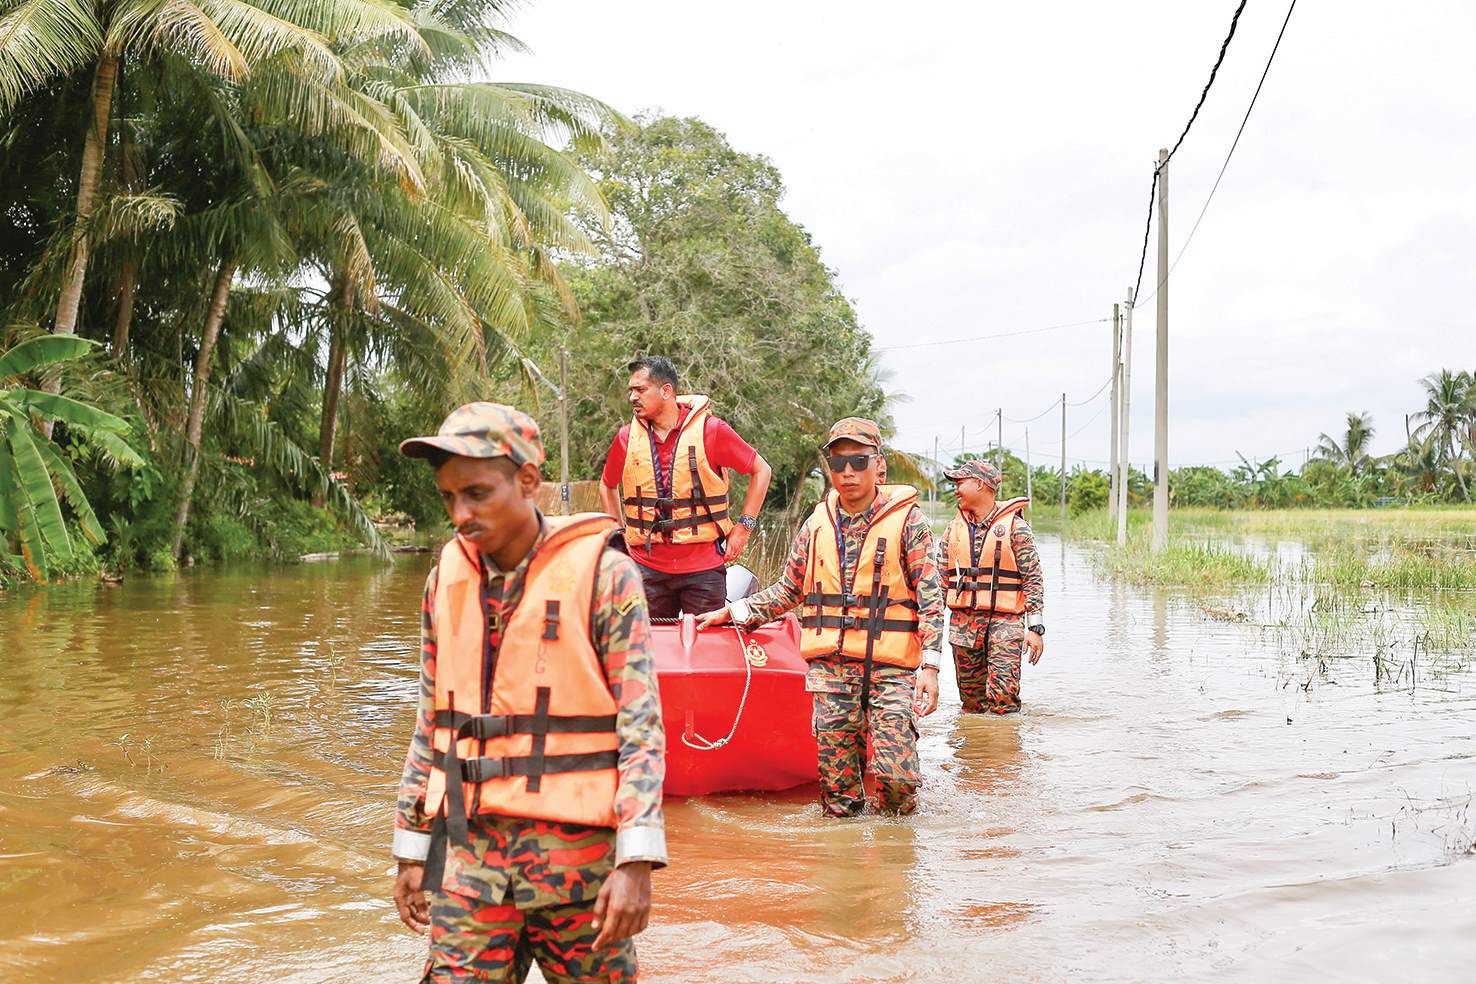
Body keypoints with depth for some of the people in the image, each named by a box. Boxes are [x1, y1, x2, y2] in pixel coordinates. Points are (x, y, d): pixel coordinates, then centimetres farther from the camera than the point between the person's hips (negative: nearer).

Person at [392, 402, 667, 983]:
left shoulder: (602, 572, -7)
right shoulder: (446, 581, 8)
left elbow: (641, 726, -10)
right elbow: (431, 725, 15)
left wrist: (636, 863, -15)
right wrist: (412, 849, 14)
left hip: (578, 853, -4)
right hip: (470, 853, 4)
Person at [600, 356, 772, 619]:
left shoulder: (710, 430, -4)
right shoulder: (627, 437, 5)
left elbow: (761, 471, 5)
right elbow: (606, 485, 23)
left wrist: (743, 527, 0)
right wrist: (619, 535, 13)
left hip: (703, 565, -2)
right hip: (647, 565, 3)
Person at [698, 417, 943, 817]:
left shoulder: (907, 519, 0)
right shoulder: (818, 522, 11)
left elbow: (930, 596, -3)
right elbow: (789, 590, 19)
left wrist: (930, 666, -10)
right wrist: (732, 613, 10)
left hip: (890, 667, -3)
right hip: (830, 665, 3)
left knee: (896, 776, -9)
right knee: (836, 799, 2)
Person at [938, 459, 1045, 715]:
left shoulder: (1015, 527, -2)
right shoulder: (954, 528, 12)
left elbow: (1033, 580, -4)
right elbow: (941, 577, 15)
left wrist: (1036, 628, -10)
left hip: (1005, 620, -4)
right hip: (962, 622, 5)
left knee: (1003, 699, -14)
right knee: (971, 699, 8)